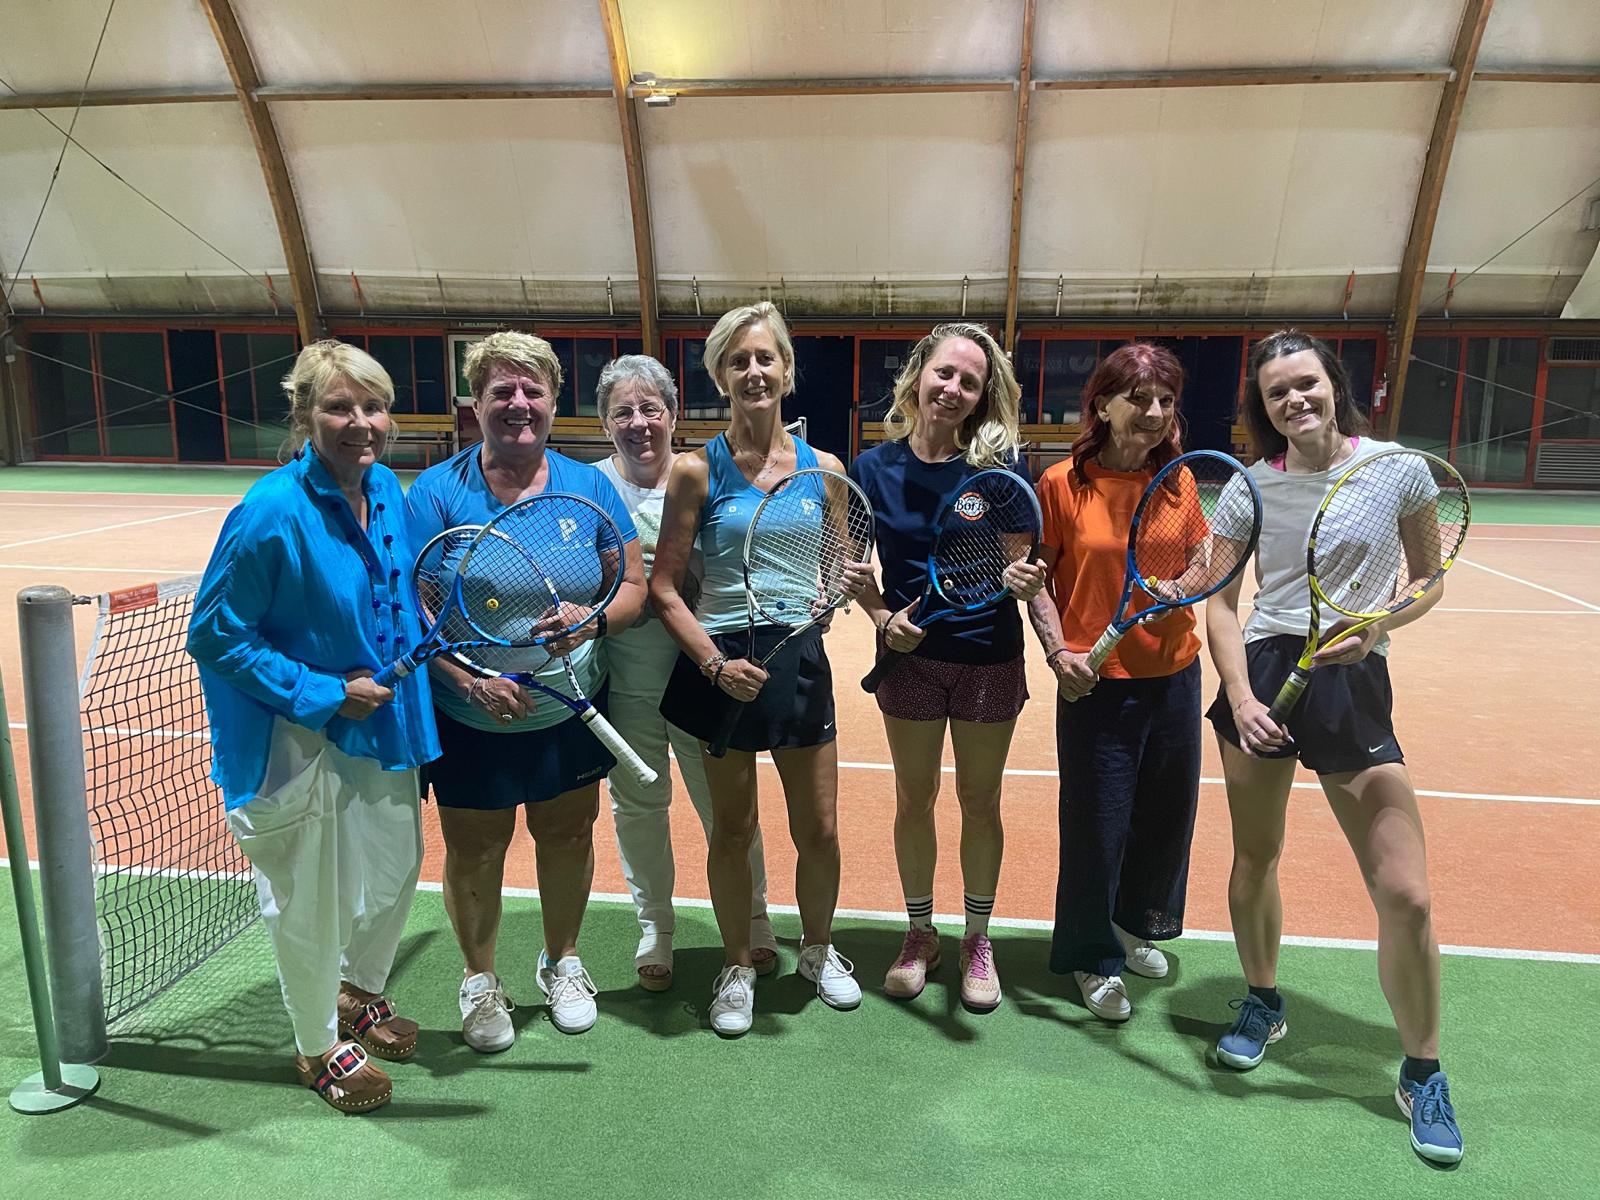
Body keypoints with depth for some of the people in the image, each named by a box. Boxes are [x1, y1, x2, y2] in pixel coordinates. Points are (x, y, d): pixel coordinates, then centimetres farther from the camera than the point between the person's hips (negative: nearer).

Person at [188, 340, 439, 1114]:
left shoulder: (387, 490, -2)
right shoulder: (273, 514, -23)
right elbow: (215, 637, -18)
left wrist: (416, 634, 0)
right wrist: (322, 695, -20)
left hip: (385, 724, 7)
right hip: (303, 741, -7)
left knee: (397, 868, 22)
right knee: (313, 903, 10)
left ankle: (360, 993, 50)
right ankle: (319, 1048, 36)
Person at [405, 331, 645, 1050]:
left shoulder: (590, 488, -1)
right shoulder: (436, 492, -8)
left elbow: (633, 585, 0)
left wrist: (591, 620, -22)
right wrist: (470, 678, -25)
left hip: (569, 713, 2)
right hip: (471, 720, -2)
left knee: (568, 837, 17)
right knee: (474, 851, 12)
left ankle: (561, 961, 42)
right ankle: (479, 978, 38)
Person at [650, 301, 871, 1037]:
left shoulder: (823, 470, 3)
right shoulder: (698, 471, -5)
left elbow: (837, 577, 12)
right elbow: (664, 588, -6)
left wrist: (852, 583, -11)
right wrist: (716, 663, -17)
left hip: (799, 660, 2)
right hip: (723, 665, -2)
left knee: (819, 831, 10)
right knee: (732, 831, 10)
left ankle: (818, 949, 38)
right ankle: (737, 967, 33)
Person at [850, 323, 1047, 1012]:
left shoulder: (1002, 464, -8)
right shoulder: (873, 468, -4)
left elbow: (1022, 562, -6)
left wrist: (1024, 578, -28)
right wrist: (883, 617, -15)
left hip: (990, 657, -1)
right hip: (911, 656, 1)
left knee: (979, 802, 13)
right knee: (914, 799, 13)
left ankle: (977, 941, 33)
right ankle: (920, 935, 34)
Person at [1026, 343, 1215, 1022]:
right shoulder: (1062, 484, -10)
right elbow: (1038, 577, -5)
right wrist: (1058, 650, -17)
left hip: (1173, 675, 4)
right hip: (1095, 680, -4)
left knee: (1167, 814, 17)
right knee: (1097, 823, 5)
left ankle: (1136, 925, 44)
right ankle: (1093, 958, 28)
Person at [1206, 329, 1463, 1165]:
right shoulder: (1252, 484, 1)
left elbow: (1431, 581, 6)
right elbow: (1221, 603, 2)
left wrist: (1375, 625, -14)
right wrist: (1240, 698, -12)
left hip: (1353, 680, -1)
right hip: (1262, 672, 2)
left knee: (1405, 897, -4)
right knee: (1253, 858, 13)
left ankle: (1422, 1074, 19)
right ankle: (1262, 1004, 39)